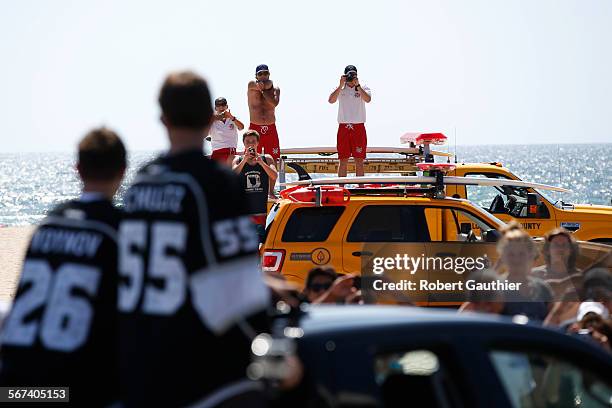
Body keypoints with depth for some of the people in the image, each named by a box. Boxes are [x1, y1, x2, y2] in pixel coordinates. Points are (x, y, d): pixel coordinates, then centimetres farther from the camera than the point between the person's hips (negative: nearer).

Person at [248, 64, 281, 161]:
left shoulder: (275, 89, 7)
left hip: (271, 129, 2)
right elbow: (267, 85, -16)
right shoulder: (252, 85, 1)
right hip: (255, 128, -2)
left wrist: (263, 90, -9)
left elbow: (275, 103, -13)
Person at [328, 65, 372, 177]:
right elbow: (331, 100, -10)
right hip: (343, 127, 1)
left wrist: (357, 85, -20)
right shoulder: (340, 90, 8)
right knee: (343, 160, 1)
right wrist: (341, 85, -15)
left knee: (359, 160, 1)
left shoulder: (363, 89, 6)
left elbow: (367, 99, -15)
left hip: (358, 127, 0)